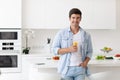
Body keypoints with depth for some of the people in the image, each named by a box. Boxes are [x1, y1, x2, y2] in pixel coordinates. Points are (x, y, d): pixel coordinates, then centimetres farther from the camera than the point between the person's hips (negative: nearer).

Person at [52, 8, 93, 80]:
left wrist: (85, 62, -9)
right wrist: (68, 49, -16)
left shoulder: (86, 35, 6)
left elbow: (89, 52, 10)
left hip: (80, 69, 1)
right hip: (66, 69, -1)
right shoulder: (61, 33, 1)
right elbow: (54, 49, -2)